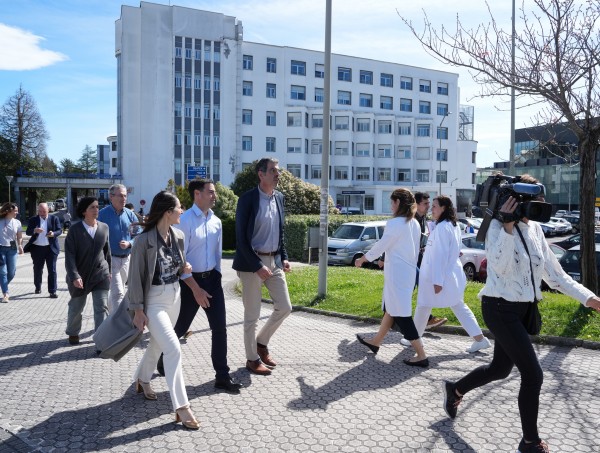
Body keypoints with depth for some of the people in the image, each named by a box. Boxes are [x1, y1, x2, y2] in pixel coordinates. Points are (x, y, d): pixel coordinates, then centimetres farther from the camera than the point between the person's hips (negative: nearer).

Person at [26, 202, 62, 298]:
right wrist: (34, 230, -24)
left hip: (51, 248, -2)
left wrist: (53, 234, -22)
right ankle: (38, 287, 34)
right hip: (37, 248, 2)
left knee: (52, 270, -4)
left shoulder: (54, 219, 1)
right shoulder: (33, 220, 4)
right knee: (37, 269, 14)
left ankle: (52, 291, -2)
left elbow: (60, 230, 0)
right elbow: (27, 232, -2)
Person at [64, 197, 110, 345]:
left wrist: (109, 270, 14)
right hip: (80, 276, -1)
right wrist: (74, 276, -24)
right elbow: (69, 255, -14)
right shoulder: (75, 230, -11)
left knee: (102, 307, -6)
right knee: (76, 308, 17)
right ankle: (73, 333, 42)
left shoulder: (104, 228, -1)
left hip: (101, 274, 1)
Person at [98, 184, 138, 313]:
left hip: (126, 258, 5)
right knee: (118, 293, -10)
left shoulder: (130, 214, 2)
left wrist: (129, 243, -15)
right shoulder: (103, 214, -10)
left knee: (119, 291, 20)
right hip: (110, 259, -5)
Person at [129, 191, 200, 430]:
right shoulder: (144, 240, -20)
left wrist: (184, 267, -6)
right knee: (173, 348, -14)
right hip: (154, 301, -7)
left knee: (158, 343, 22)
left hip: (174, 296, 7)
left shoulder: (178, 236, 0)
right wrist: (138, 310, -14)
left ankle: (142, 379, 48)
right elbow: (136, 276, -15)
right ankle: (181, 407, -7)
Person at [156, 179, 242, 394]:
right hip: (190, 280, -5)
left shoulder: (216, 221, 5)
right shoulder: (184, 221, -15)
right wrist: (195, 289, -18)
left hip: (212, 279, 6)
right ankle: (163, 359, 39)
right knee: (180, 327, 10)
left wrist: (216, 277, 11)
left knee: (220, 328, 3)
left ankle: (222, 376, 12)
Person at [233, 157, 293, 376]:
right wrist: (257, 266, -18)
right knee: (252, 315, 3)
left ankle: (261, 342, 30)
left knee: (284, 307, 8)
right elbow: (241, 237, -14)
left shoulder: (279, 197, 8)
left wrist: (284, 257, 7)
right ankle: (252, 359, 19)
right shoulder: (247, 199, -13)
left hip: (275, 261, 7)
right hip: (252, 262, -6)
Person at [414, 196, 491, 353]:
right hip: (453, 274, 9)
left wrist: (437, 281, -22)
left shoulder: (442, 227, -20)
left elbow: (440, 255, -23)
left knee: (423, 306, 8)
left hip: (438, 276, -9)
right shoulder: (455, 225, 8)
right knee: (459, 306, 13)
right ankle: (480, 339, 12)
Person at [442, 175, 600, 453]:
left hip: (522, 310, 8)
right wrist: (508, 226, -33)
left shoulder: (535, 229, 6)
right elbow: (500, 266, -29)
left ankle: (455, 390, 44)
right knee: (533, 375, -6)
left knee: (501, 368, 18)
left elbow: (554, 274, 9)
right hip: (500, 309, -7)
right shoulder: (497, 226, -13)